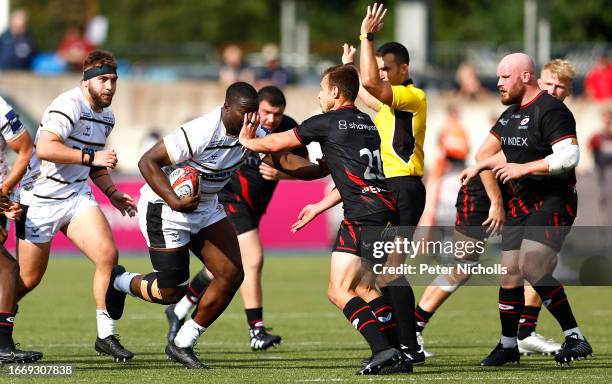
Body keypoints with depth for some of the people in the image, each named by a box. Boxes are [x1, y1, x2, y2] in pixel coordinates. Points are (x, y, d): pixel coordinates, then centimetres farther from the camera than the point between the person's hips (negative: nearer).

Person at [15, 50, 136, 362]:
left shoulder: (106, 116, 11)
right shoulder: (69, 105, -19)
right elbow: (45, 149, -31)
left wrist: (111, 192, 13)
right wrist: (91, 157, -30)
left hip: (77, 196, 7)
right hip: (40, 199, -7)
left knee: (108, 255, -14)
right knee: (28, 279, 2)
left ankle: (106, 336, -7)